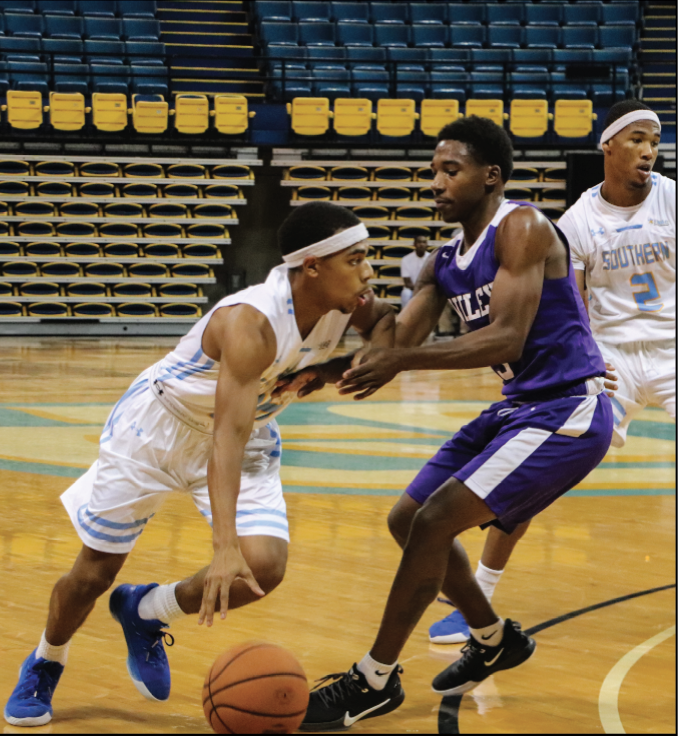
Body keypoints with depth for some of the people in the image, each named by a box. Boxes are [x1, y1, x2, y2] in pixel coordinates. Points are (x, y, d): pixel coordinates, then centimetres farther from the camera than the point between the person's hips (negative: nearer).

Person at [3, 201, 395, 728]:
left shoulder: (349, 305, -18)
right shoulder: (250, 323, -38)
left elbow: (385, 321, 7)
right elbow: (227, 435, -45)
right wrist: (225, 546, -54)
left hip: (250, 436, 5)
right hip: (157, 428, -5)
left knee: (264, 568, -17)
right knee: (94, 572, 5)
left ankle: (145, 614, 12)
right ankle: (44, 668, 37)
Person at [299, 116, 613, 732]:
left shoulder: (521, 229, -16)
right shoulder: (446, 264, 10)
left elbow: (506, 338, -27)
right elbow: (394, 345, 5)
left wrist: (403, 360, -34)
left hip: (568, 410, -10)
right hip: (518, 407, 10)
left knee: (434, 520, -17)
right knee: (409, 520, 13)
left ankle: (375, 681, -6)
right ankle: (494, 640, 33)